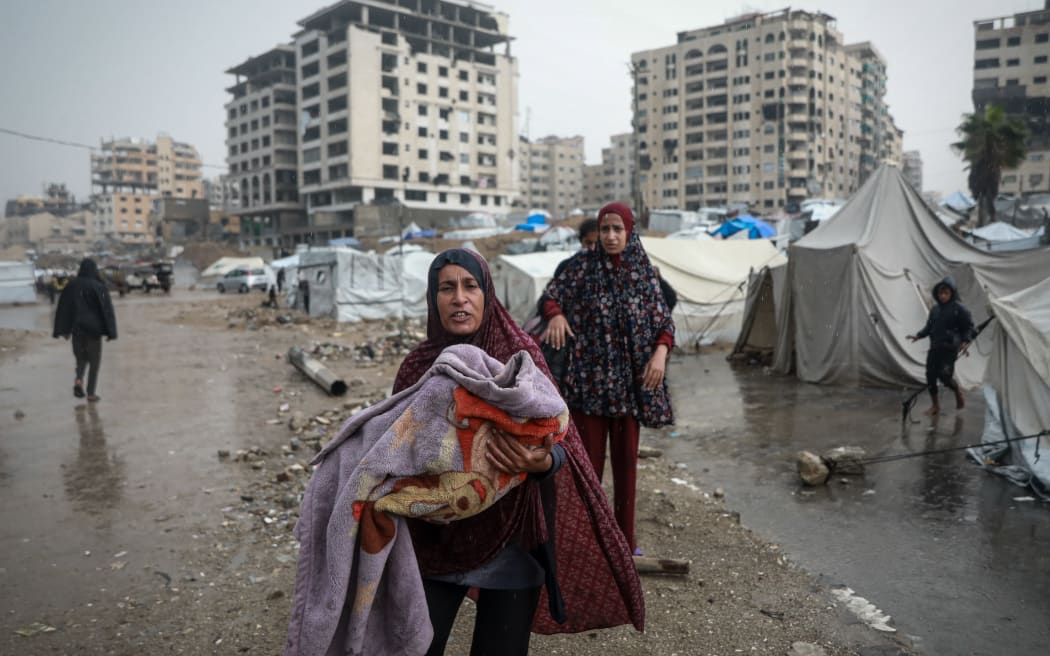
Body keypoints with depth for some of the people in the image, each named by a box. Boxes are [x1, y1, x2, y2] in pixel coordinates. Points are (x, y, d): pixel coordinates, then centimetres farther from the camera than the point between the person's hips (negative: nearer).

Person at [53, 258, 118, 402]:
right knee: (94, 360, 8)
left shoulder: (72, 286, 1)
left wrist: (63, 330, 11)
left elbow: (64, 309, 4)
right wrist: (110, 332, -9)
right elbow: (107, 309, -13)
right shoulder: (99, 287, -10)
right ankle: (91, 393, 6)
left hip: (77, 327, 3)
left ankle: (78, 379, -7)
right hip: (94, 328, -3)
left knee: (81, 356, 20)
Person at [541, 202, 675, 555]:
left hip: (630, 380, 2)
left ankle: (625, 536, 22)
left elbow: (664, 320, 4)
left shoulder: (644, 271, 4)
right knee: (589, 457, 2)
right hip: (590, 378, -2)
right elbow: (551, 296, 2)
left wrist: (660, 351, -13)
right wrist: (556, 314, -20)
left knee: (626, 457, 9)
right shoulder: (583, 266, 0)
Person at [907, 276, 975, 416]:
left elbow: (969, 327, -4)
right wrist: (918, 336, 4)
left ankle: (959, 393, 16)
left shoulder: (959, 308, -6)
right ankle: (935, 406, 15)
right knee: (930, 375, 2)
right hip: (934, 347, 6)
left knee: (944, 375, -16)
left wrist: (965, 341, -19)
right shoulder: (934, 309, 9)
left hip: (950, 348, -5)